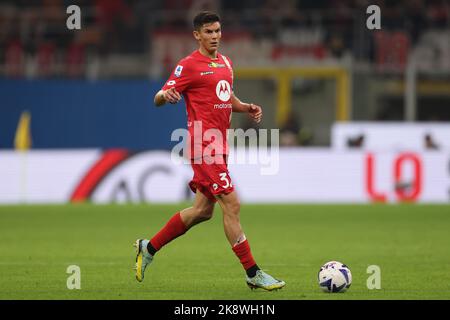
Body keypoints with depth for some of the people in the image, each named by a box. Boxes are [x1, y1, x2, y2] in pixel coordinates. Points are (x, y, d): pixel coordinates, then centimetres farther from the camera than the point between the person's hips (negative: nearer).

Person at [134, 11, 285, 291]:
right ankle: (253, 273, -7)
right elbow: (159, 98, -9)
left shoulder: (226, 63, 17)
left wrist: (247, 108, 9)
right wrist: (165, 95, -33)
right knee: (232, 205, -11)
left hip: (219, 145, 9)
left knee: (202, 211, 13)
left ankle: (149, 248, 26)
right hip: (204, 145, -9)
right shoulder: (189, 65, -8)